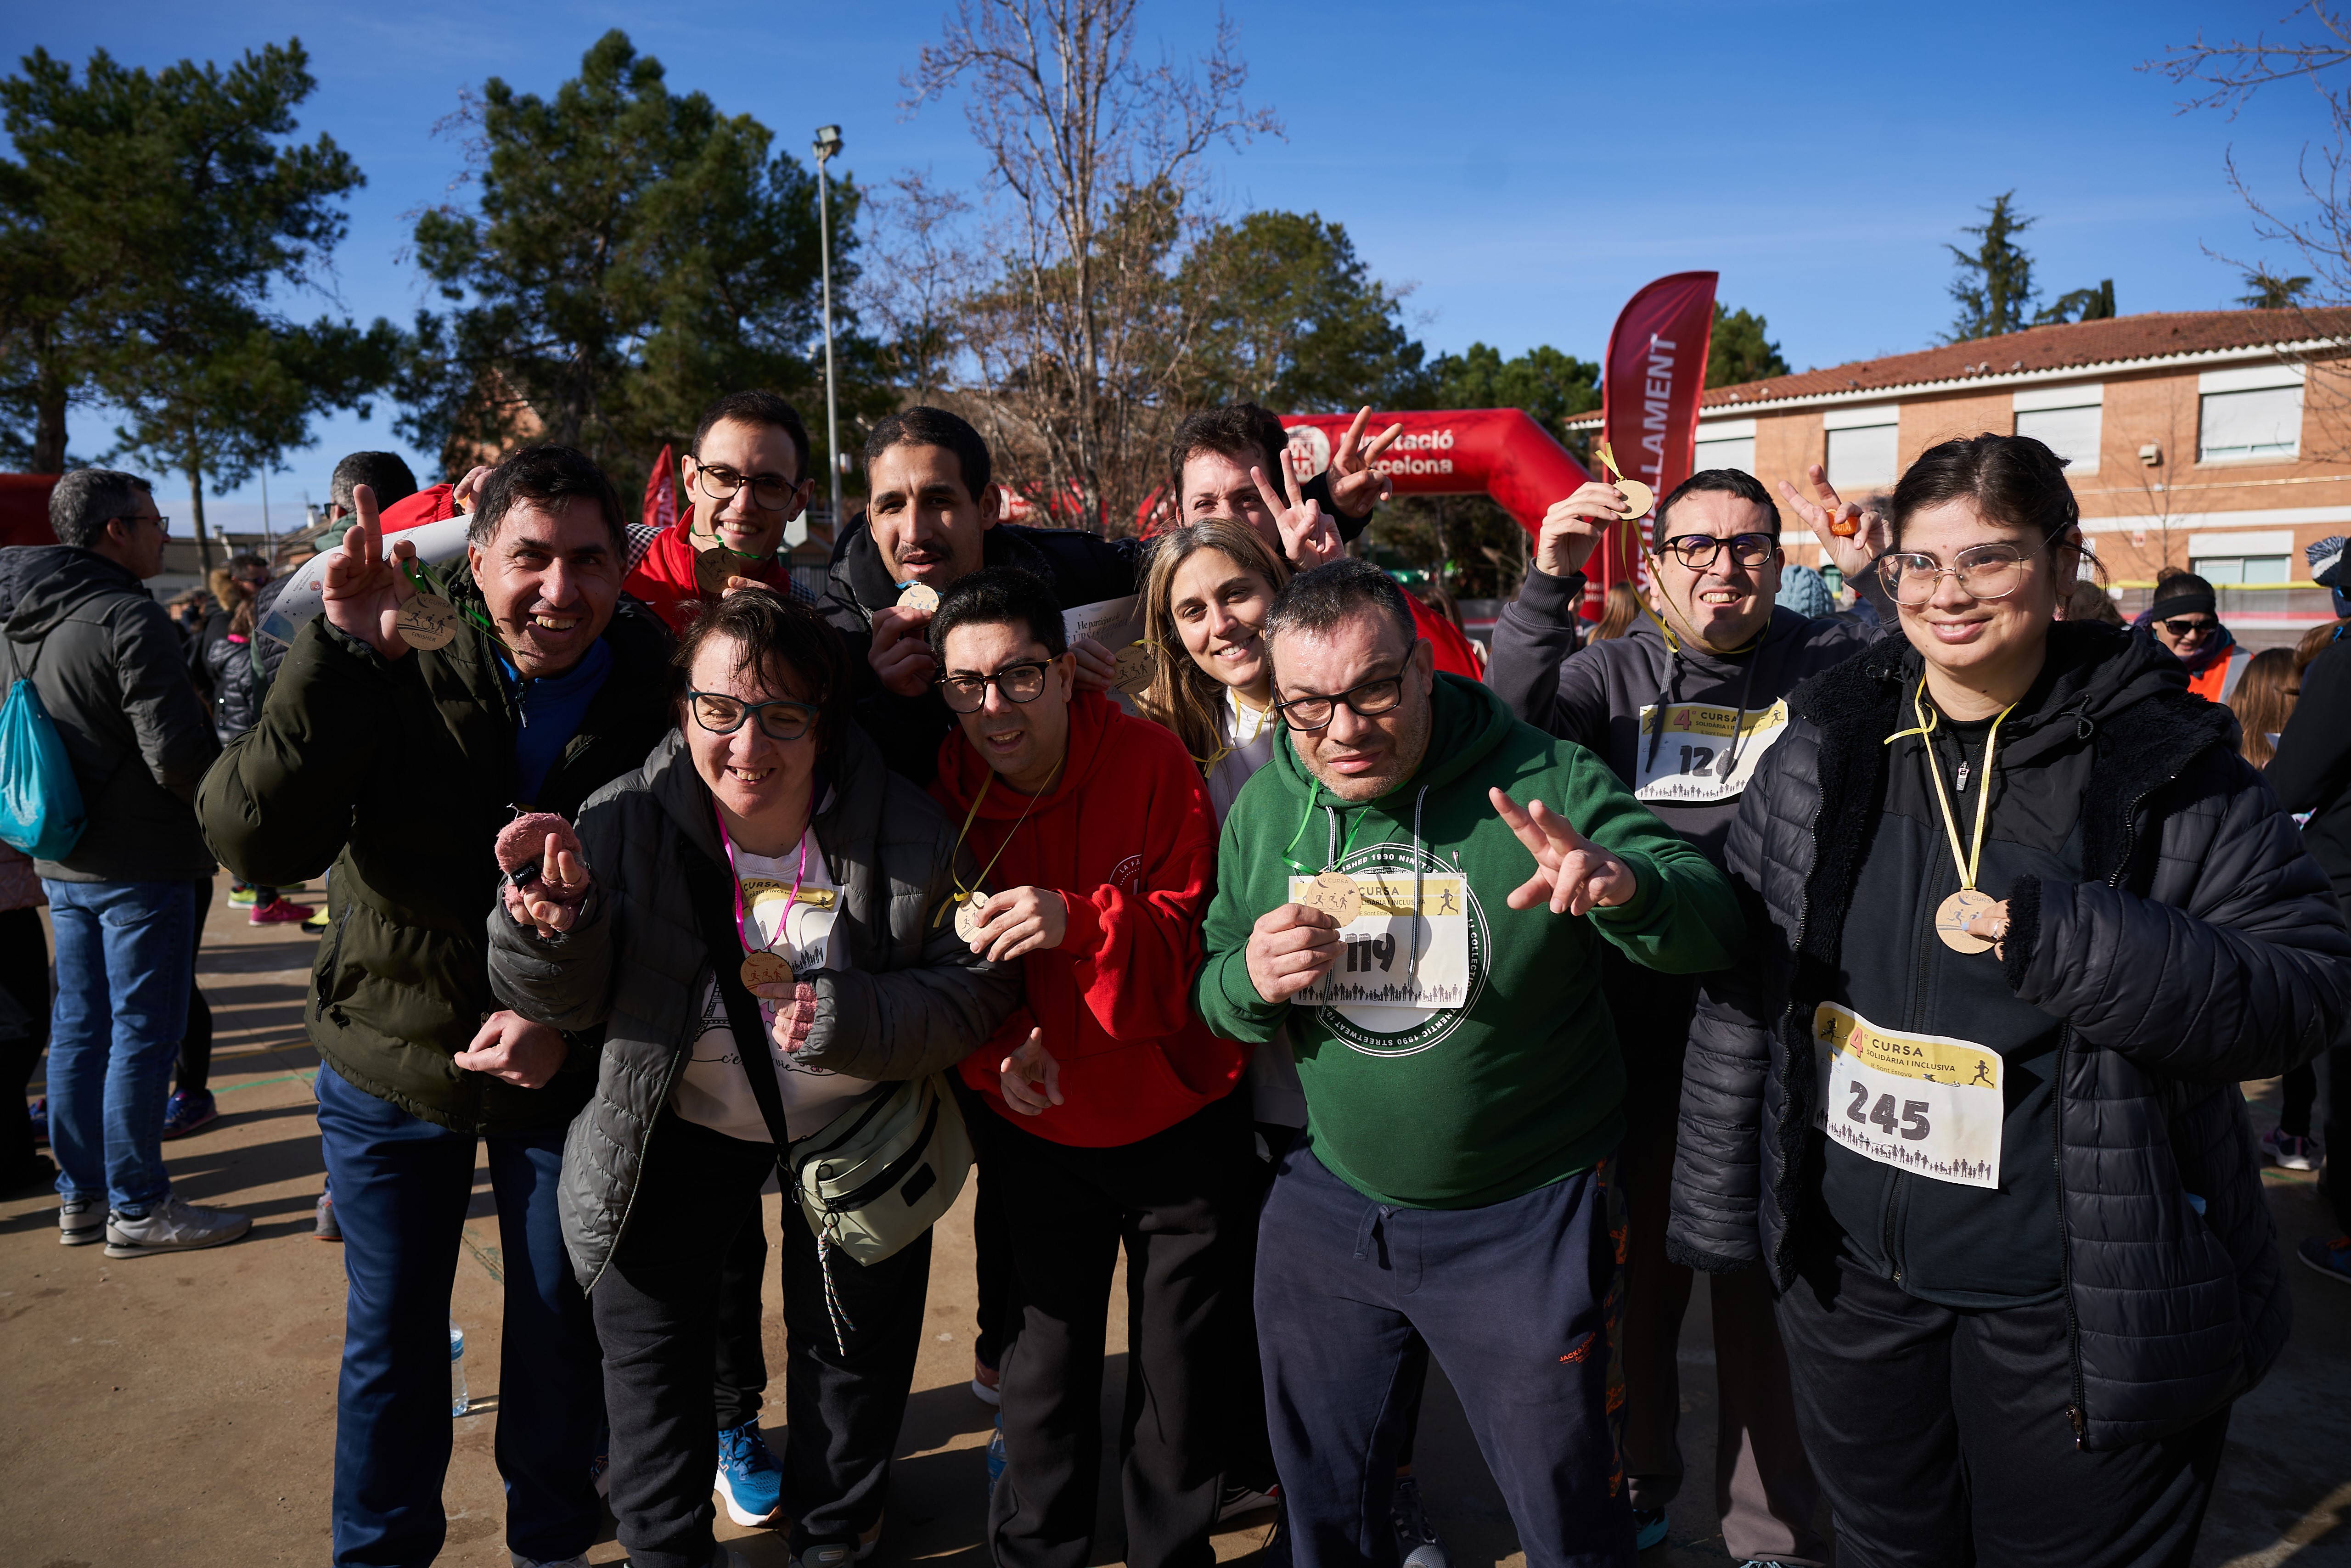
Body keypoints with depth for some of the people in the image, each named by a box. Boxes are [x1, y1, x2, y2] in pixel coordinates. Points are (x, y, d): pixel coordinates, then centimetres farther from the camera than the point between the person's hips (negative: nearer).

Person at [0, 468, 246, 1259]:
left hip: (63, 862, 9)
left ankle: (82, 1197, 24)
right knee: (143, 1033, 0)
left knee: (80, 1030, 15)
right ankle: (137, 1208, 8)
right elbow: (177, 754, -21)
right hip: (142, 862, -9)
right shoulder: (130, 618, -18)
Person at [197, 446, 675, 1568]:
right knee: (389, 1337, 16)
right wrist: (346, 656, -36)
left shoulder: (655, 689, -13)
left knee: (562, 1328, 16)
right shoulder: (404, 666, -17)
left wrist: (570, 1019, -16)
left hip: (569, 1069, 1)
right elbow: (256, 844, -28)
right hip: (390, 1063, 0)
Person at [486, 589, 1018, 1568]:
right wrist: (553, 925, -37)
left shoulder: (910, 836, -24)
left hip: (853, 1125, 0)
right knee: (645, 1336, 15)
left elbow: (975, 987, -19)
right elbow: (557, 1000, -15)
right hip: (679, 1122, 1)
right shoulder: (626, 819, -19)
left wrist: (857, 1020, -35)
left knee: (853, 1342, 18)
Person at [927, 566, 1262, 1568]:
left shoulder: (1152, 763, -16)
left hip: (1180, 1120, -1)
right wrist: (996, 1049, -17)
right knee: (1048, 1359, 16)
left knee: (1186, 1369, 13)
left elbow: (1196, 931, -16)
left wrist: (1078, 922, -33)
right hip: (1034, 1132, 2)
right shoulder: (942, 794, -7)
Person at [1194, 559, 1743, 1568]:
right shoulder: (1266, 806, -4)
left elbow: (1715, 930, -18)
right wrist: (1252, 982, -19)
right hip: (1327, 1207, 4)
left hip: (1526, 1221, -3)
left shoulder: (1544, 783, -17)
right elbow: (1212, 995, 6)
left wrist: (1625, 885, -40)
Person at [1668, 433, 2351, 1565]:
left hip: (2079, 1302, -2)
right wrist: (1716, 1214, 5)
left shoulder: (2164, 761, -9)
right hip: (1850, 1279, 3)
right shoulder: (1824, 751, -2)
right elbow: (1740, 994, 3)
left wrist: (2059, 935, -27)